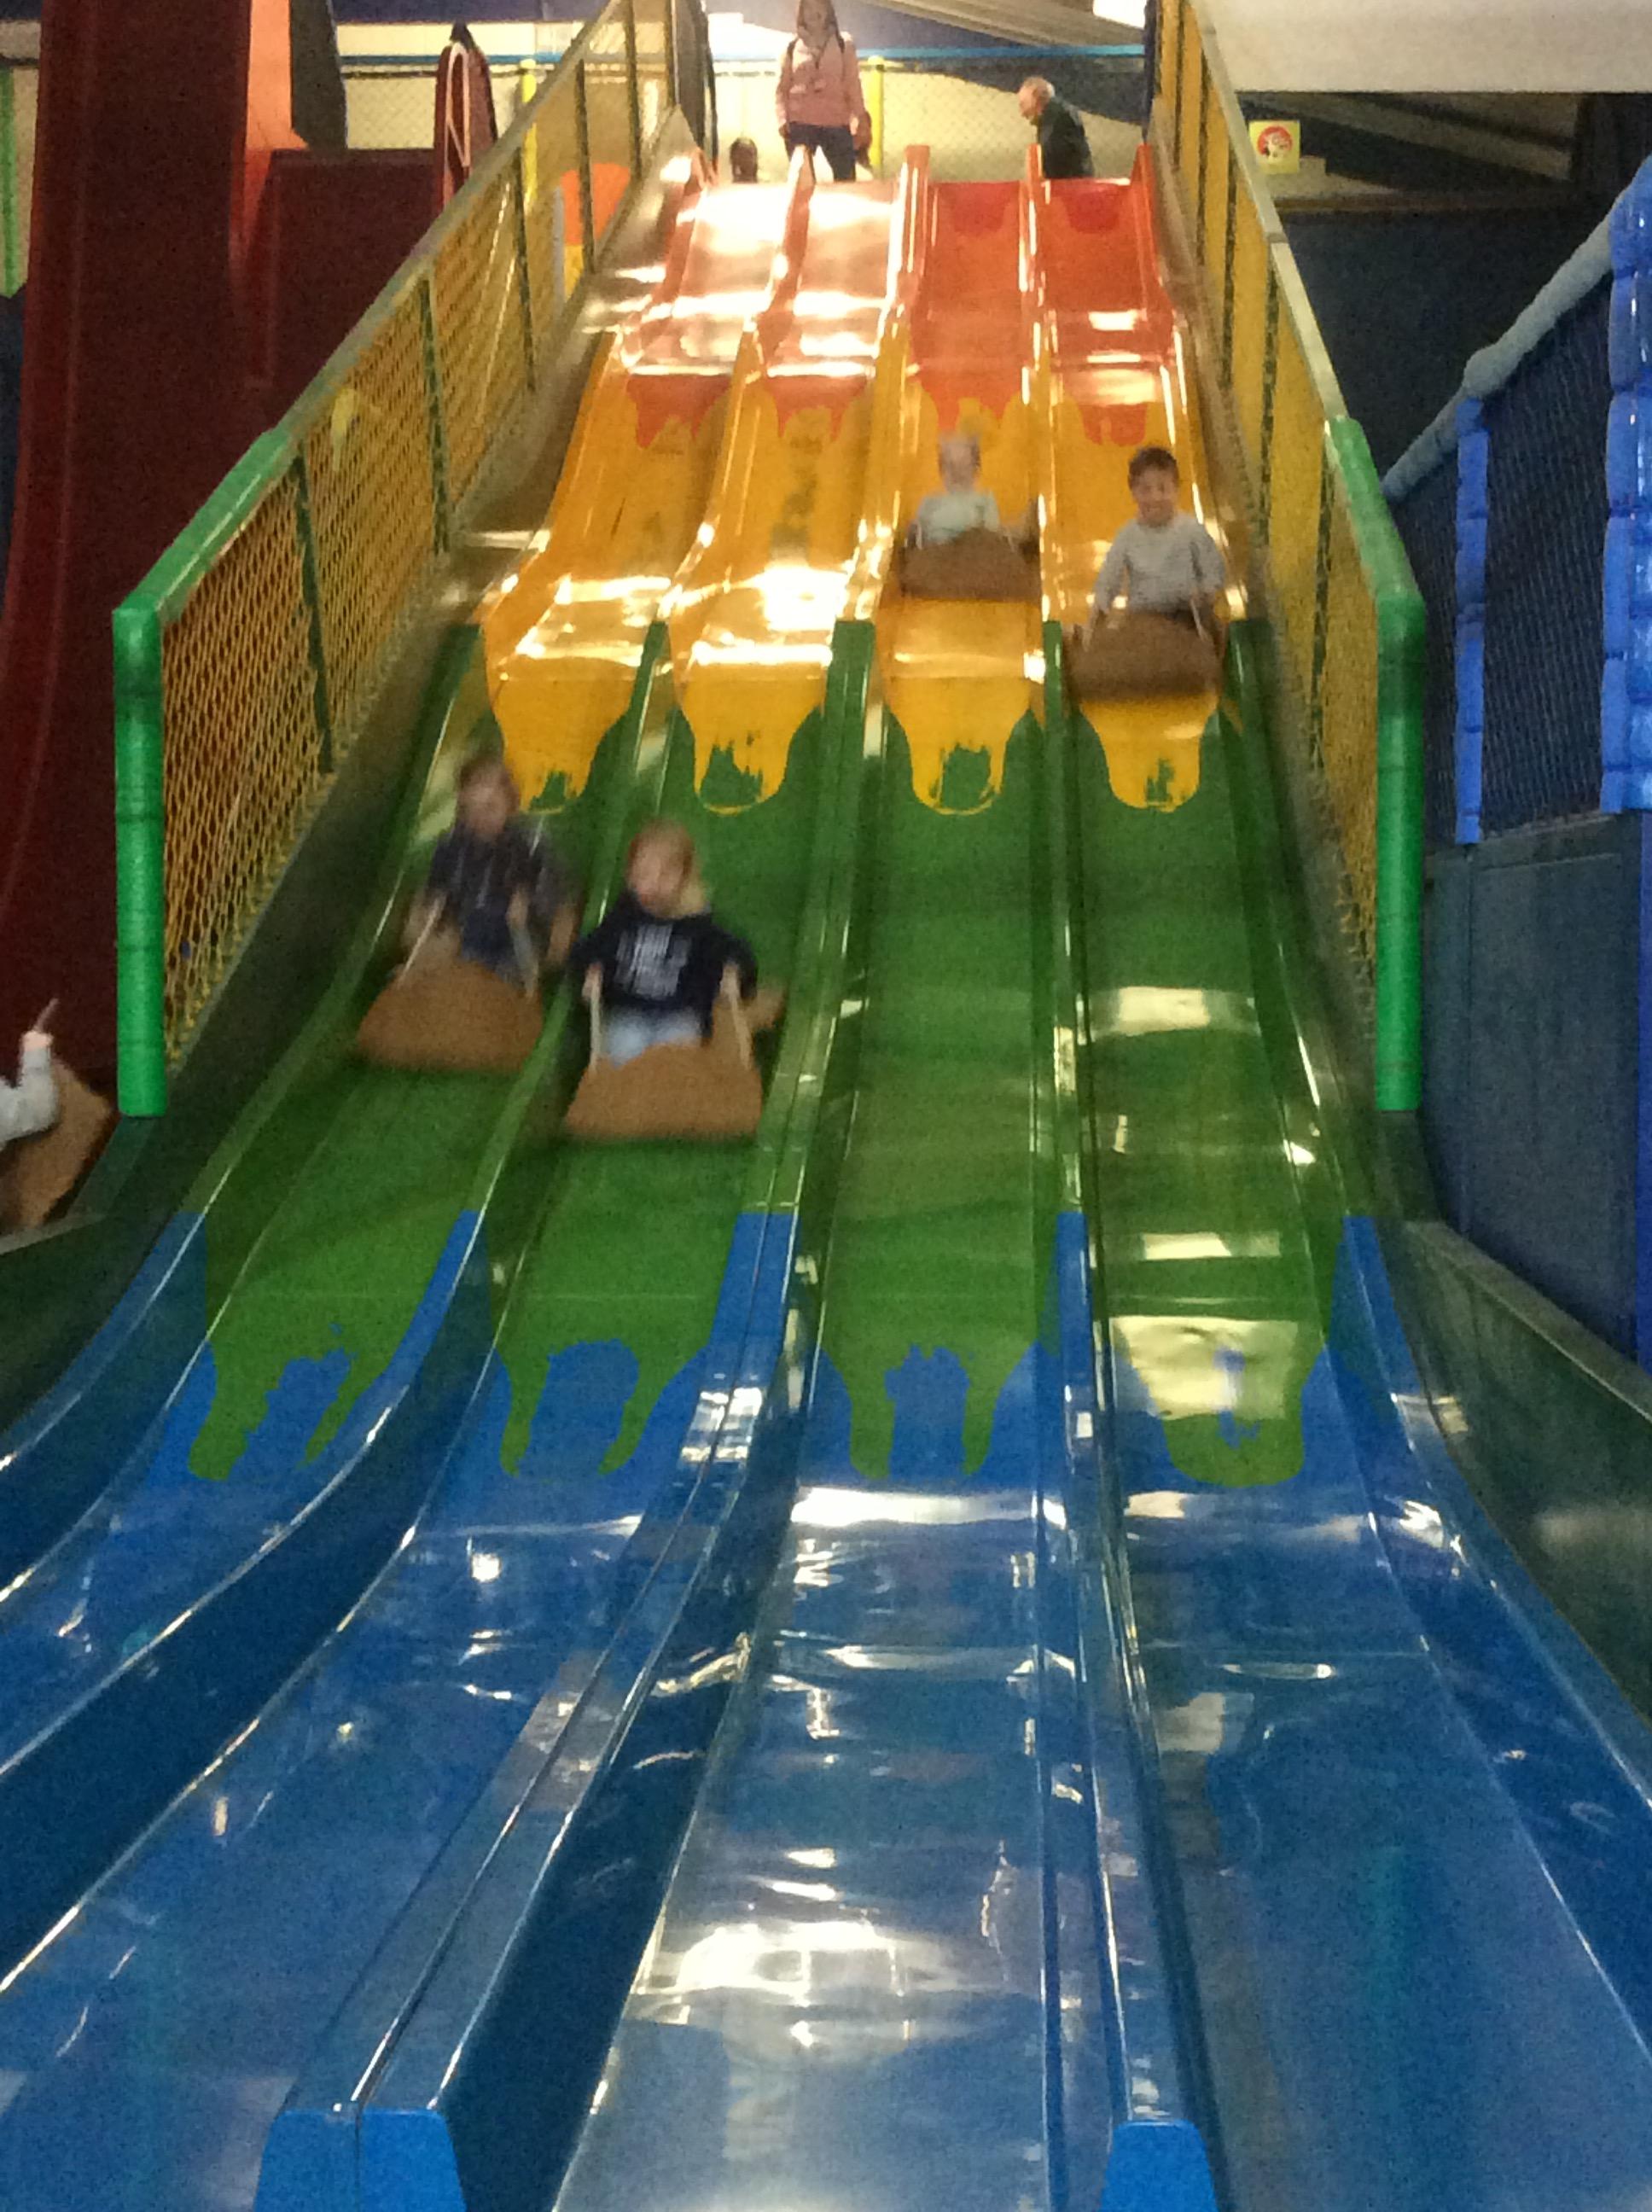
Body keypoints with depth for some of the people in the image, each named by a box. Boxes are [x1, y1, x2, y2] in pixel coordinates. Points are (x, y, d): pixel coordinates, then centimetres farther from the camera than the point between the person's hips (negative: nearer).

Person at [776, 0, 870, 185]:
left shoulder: (843, 45, 9)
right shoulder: (792, 47, 9)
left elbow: (853, 86, 6)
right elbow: (782, 89, 9)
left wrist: (861, 119, -3)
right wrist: (782, 119, -4)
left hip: (836, 123, 0)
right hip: (800, 123, 0)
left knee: (846, 180, -4)